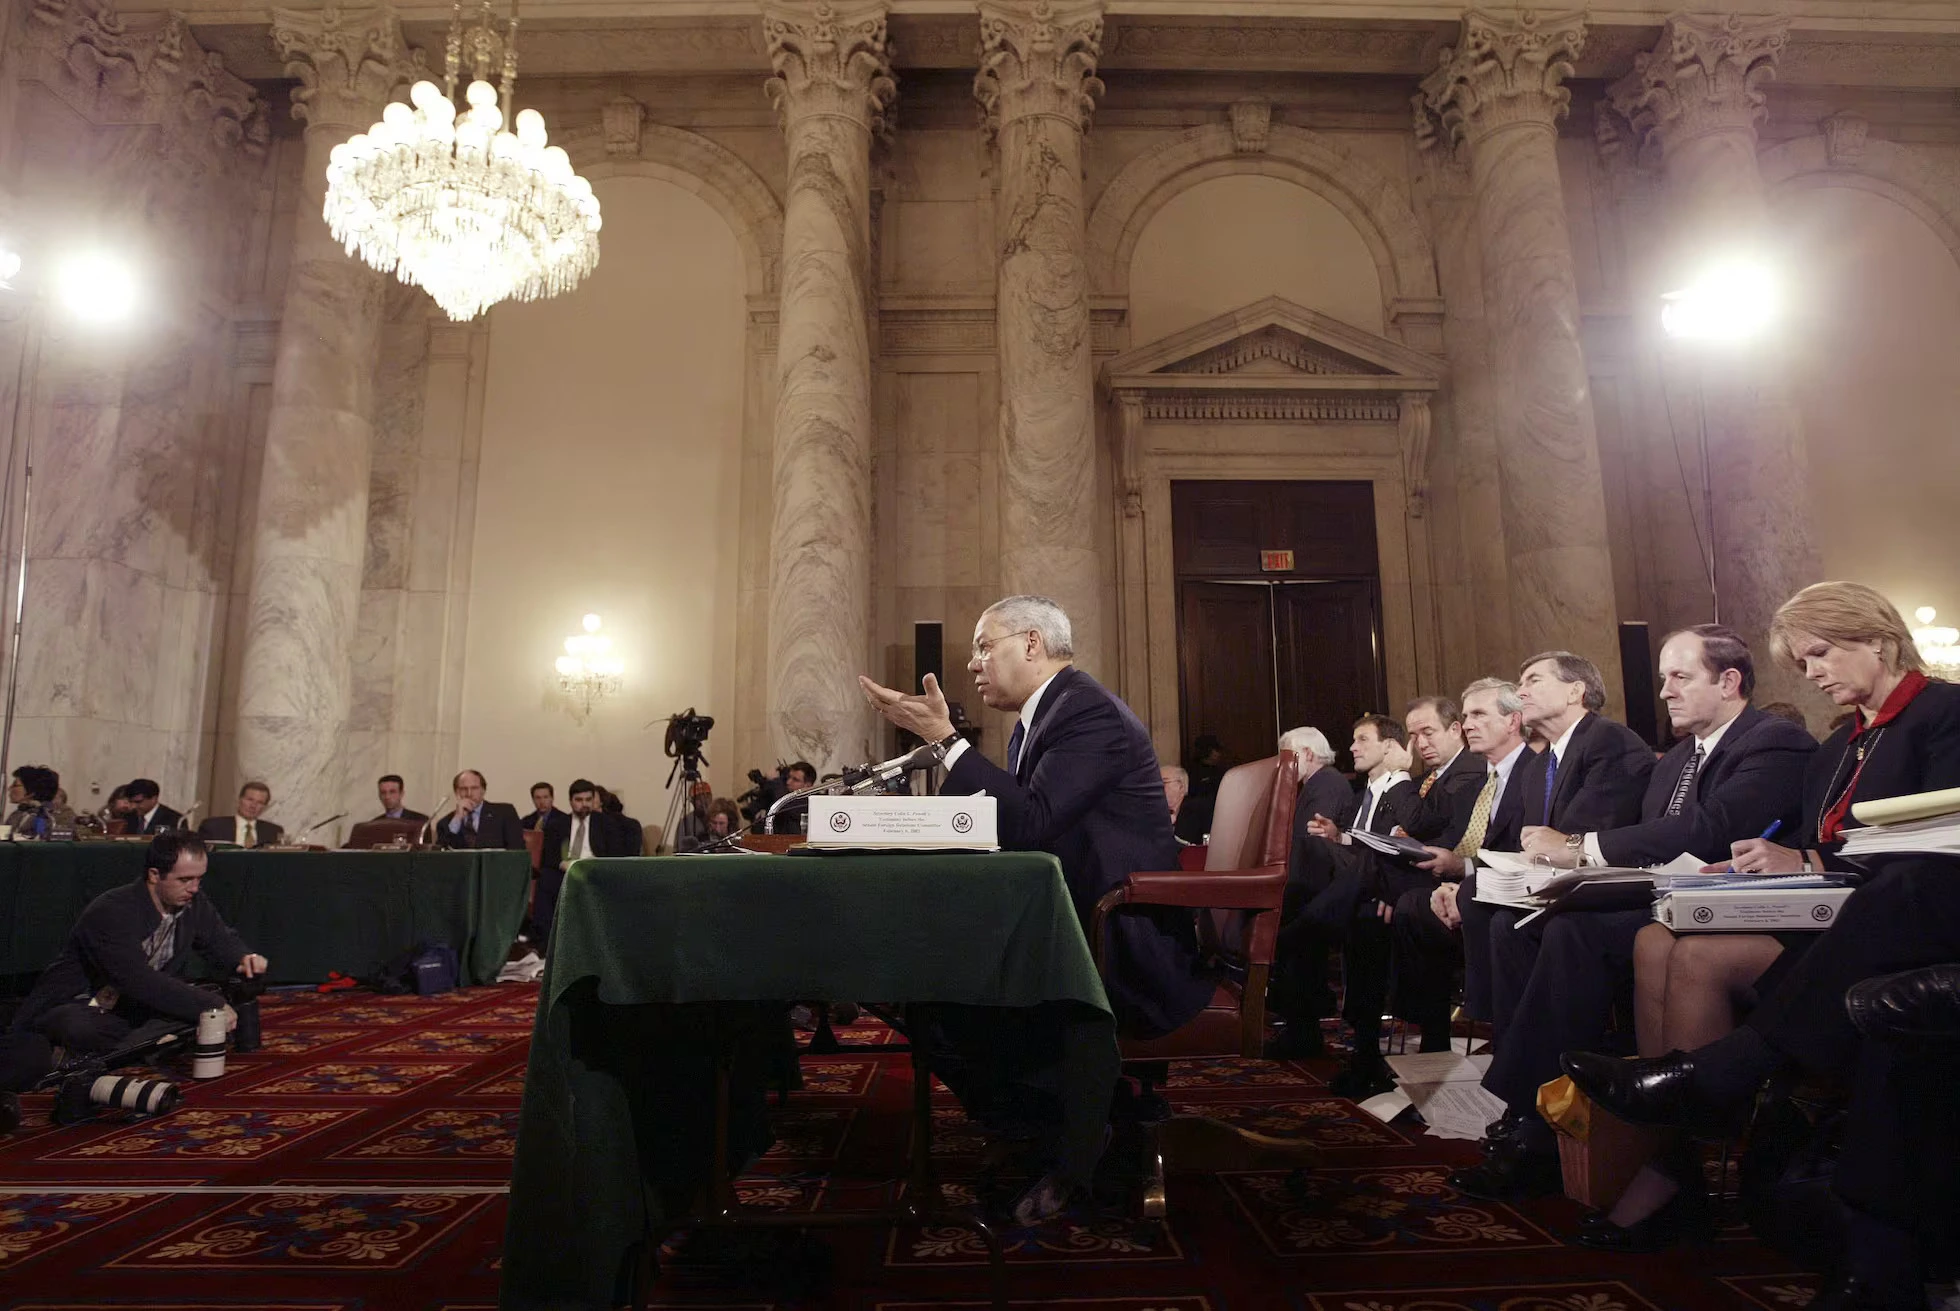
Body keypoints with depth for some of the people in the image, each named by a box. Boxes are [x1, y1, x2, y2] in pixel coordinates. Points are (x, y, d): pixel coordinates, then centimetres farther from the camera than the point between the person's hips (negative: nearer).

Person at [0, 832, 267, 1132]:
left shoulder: (194, 906, -2)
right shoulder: (112, 911, -22)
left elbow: (223, 941, 14)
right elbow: (138, 981, -32)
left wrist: (244, 959, -11)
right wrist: (208, 1005, -34)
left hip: (135, 1008, 5)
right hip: (77, 1006, -5)